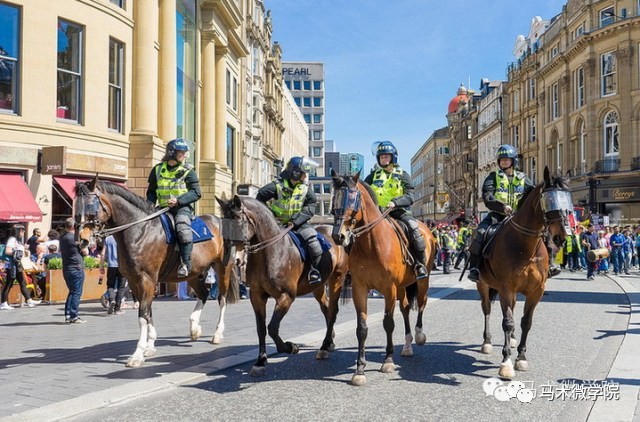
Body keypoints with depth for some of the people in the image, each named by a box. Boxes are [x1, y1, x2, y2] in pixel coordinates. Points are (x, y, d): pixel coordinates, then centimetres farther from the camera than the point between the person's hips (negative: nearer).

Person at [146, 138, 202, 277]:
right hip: (163, 208, 5)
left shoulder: (188, 171, 2)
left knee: (183, 227, -33)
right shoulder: (158, 169, 12)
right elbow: (151, 191, 21)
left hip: (182, 207, -5)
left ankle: (185, 264, -29)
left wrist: (178, 200, -18)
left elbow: (197, 193, -4)